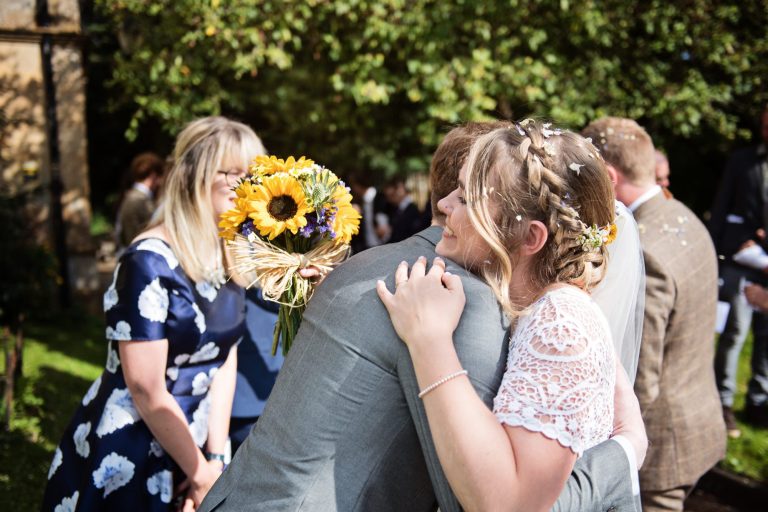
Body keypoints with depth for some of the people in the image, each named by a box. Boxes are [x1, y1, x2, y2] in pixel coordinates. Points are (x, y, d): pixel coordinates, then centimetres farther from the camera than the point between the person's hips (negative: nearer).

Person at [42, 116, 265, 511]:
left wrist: (214, 459, -4)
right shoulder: (151, 263, -21)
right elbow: (147, 392, -21)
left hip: (188, 443, 7)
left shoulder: (228, 256, 1)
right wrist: (201, 474, -13)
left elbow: (224, 362, 2)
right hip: (123, 460, -6)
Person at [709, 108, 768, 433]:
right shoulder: (741, 161, 7)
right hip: (740, 259, -3)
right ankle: (723, 401, 2)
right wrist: (713, 253, -1)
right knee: (736, 328, -7)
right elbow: (720, 209, 5)